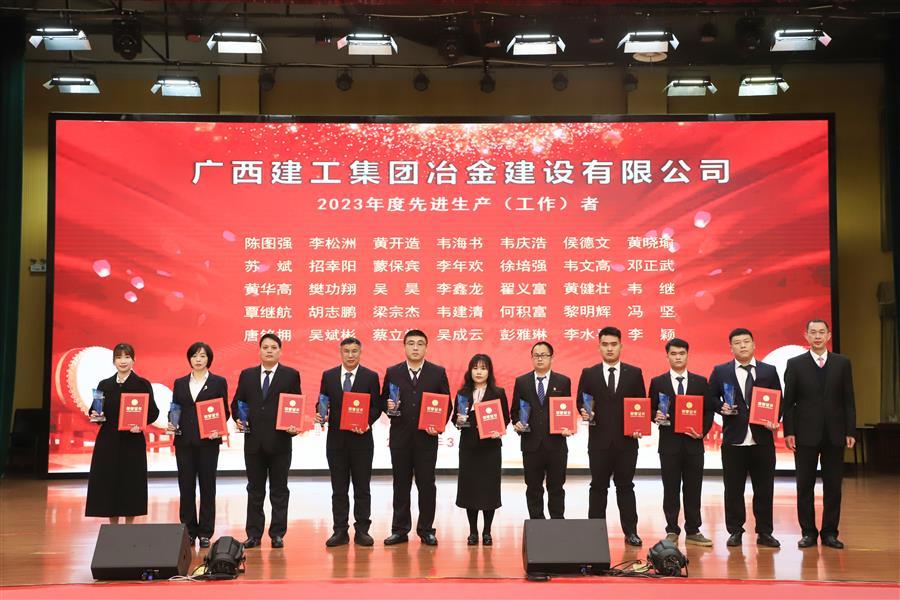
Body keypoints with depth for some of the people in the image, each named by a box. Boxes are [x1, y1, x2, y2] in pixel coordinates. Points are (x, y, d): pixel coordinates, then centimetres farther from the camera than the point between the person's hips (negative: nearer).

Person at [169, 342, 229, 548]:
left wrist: (218, 429, -15)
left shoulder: (219, 382, 4)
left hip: (208, 441, -2)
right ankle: (188, 531, 10)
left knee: (207, 486, 2)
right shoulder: (180, 383, 12)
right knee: (186, 486, 3)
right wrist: (171, 424, -7)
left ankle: (205, 533, 8)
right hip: (184, 441, 2)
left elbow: (224, 411, 1)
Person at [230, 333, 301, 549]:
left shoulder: (291, 375, 2)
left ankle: (277, 534, 12)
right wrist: (238, 419, -6)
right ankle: (254, 534, 15)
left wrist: (294, 426, -15)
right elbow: (236, 403, 12)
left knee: (279, 490, 5)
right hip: (253, 441, 2)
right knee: (255, 490, 9)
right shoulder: (247, 375, 10)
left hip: (279, 441, -2)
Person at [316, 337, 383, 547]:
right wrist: (319, 414, -12)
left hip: (362, 439, -1)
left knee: (362, 488, 4)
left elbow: (377, 406, 0)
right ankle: (340, 531, 11)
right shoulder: (328, 376, 7)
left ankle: (362, 530, 10)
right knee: (339, 489, 6)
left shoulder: (371, 377, 2)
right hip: (336, 439, 2)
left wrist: (367, 422, -16)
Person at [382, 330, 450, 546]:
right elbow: (383, 400, 10)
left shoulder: (438, 372, 3)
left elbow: (446, 404, 3)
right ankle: (400, 530, 14)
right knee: (400, 485, 7)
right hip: (400, 437, 1)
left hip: (426, 437, -1)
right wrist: (389, 406, -13)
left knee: (427, 485, 3)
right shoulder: (392, 372, 6)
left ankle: (426, 530, 13)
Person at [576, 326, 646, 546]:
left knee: (625, 486, 6)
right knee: (598, 487, 6)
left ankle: (630, 532, 12)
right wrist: (583, 411, -15)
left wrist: (640, 427, -7)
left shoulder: (634, 373, 6)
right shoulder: (589, 374, 5)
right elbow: (581, 402, 6)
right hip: (599, 440, 0)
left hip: (627, 440, 0)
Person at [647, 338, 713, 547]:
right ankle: (672, 532, 10)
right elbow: (651, 410, 5)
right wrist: (657, 416, -16)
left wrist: (703, 431, -7)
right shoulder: (657, 382, 5)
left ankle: (693, 532, 13)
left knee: (693, 489, 5)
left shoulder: (700, 382, 8)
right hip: (669, 444, -1)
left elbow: (708, 411, 8)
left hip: (693, 443, 1)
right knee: (671, 490, 3)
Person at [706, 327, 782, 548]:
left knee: (764, 489, 5)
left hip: (762, 439, 1)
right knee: (733, 489, 4)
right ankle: (735, 531, 15)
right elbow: (710, 399, 6)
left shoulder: (769, 371, 8)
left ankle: (764, 532, 15)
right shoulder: (720, 372, 5)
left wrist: (774, 420, -8)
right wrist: (721, 408, -13)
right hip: (733, 440, -1)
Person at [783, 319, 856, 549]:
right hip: (806, 435, -1)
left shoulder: (842, 363, 6)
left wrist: (850, 431, -1)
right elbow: (788, 401, 0)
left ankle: (830, 532, 14)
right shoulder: (795, 364, 2)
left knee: (833, 486, 5)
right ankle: (808, 532, 12)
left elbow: (849, 400, 5)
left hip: (834, 434, 1)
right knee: (805, 485, 4)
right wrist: (788, 431, -6)